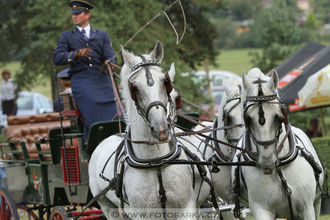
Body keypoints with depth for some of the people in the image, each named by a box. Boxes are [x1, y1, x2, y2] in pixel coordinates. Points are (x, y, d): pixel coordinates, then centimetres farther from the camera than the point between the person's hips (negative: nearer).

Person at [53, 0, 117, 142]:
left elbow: (109, 55, 7)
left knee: (112, 115, -15)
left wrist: (108, 62, -19)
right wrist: (76, 54, -12)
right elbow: (57, 58, 5)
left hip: (101, 79, 2)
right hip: (80, 81, -2)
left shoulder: (102, 35, 22)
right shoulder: (66, 36, 19)